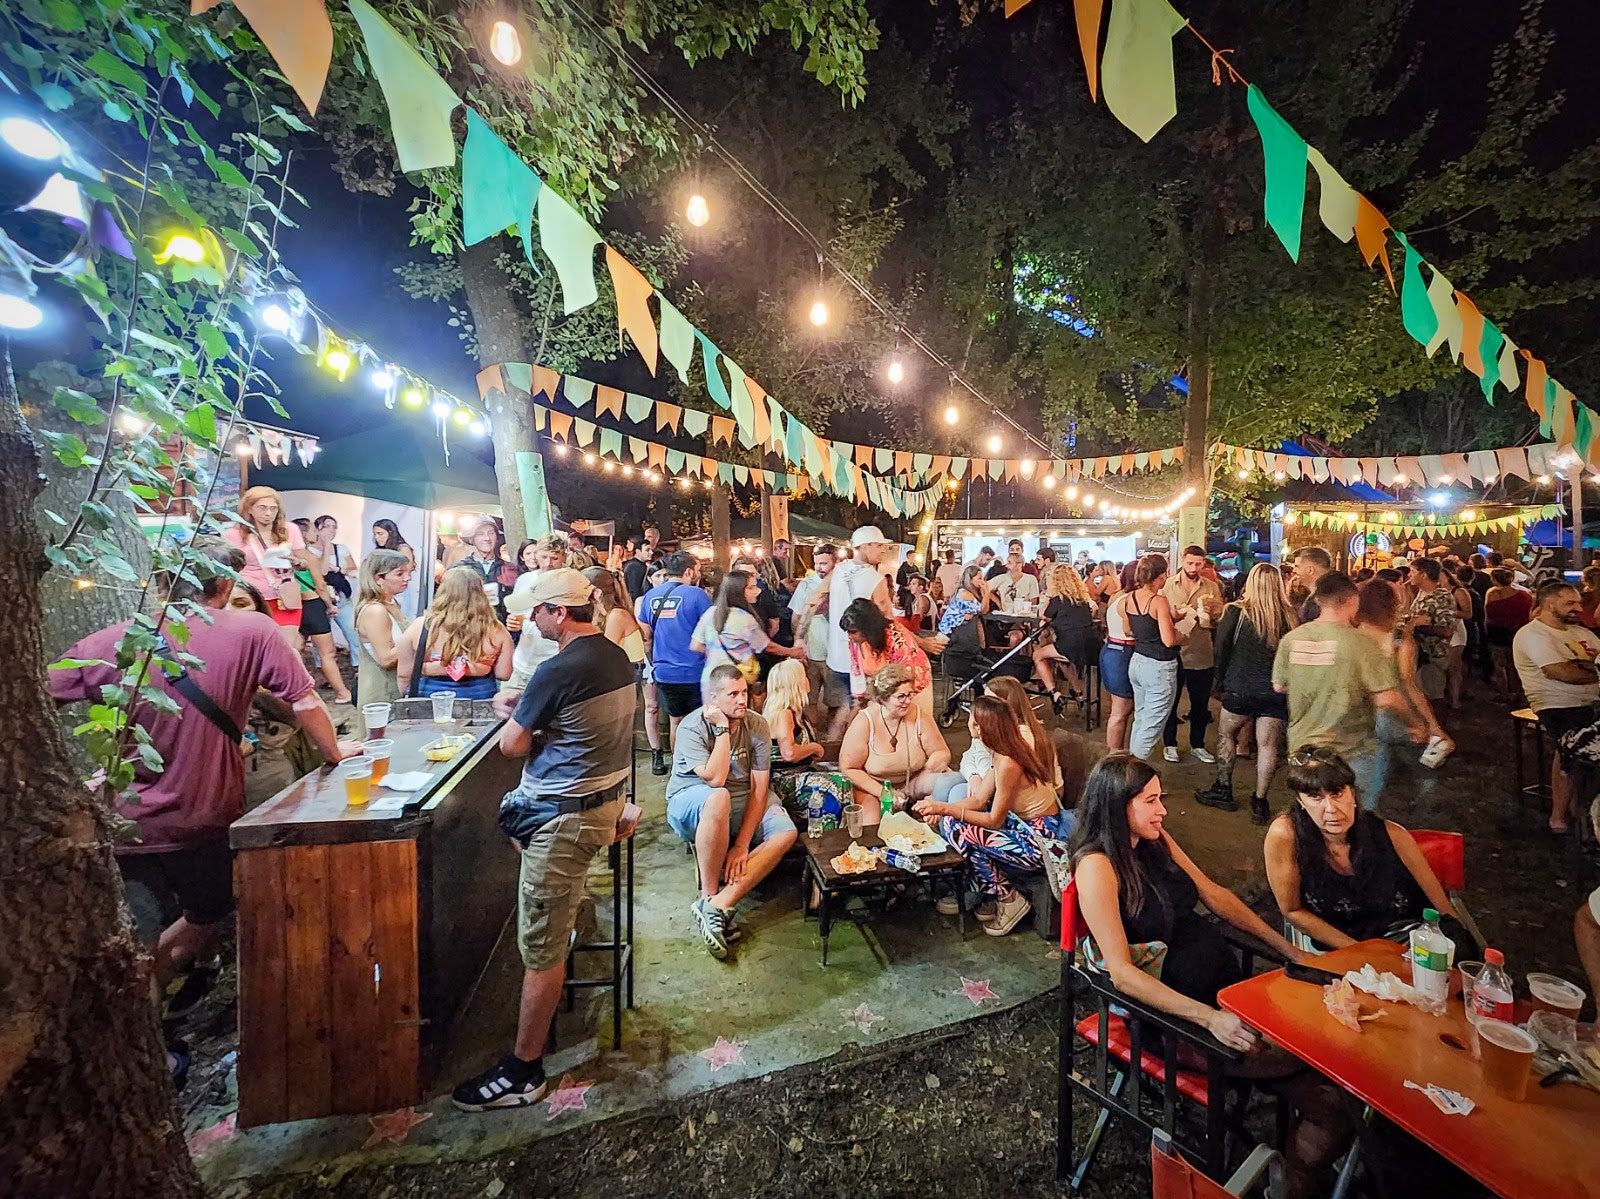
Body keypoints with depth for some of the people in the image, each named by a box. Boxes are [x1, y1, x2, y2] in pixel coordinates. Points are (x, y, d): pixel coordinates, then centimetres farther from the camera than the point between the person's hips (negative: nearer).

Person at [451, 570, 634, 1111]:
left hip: (565, 813, -10)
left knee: (541, 950, 3)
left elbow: (511, 746, -13)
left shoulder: (558, 670, -24)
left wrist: (517, 718, 8)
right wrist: (529, 708, 12)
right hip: (606, 796, 10)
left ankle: (522, 1073, 19)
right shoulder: (616, 655, 2)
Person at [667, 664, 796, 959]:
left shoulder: (756, 725, -8)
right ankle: (709, 895, -24)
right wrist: (723, 729, -26)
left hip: (742, 805, 4)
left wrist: (742, 844, -20)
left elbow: (759, 788, -11)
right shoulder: (692, 728, -18)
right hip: (689, 804, -4)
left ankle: (718, 904, -25)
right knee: (719, 798, -40)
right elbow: (715, 779, -30)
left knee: (786, 833, -22)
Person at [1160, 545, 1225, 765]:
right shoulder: (1167, 585, -1)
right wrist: (1176, 615, -22)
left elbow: (1220, 619, 1)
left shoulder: (1212, 587, 4)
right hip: (1173, 651, -2)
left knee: (1200, 703, 13)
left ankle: (1197, 744, 29)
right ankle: (1169, 744, 24)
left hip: (1202, 654, 2)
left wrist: (1209, 614, -20)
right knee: (1171, 701, 10)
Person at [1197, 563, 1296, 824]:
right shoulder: (1290, 616, -6)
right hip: (1276, 692, 2)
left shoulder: (1236, 612, -10)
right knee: (1268, 744, 8)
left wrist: (1220, 681, 7)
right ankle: (1260, 802, 14)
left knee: (1226, 734, 16)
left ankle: (1223, 790, 22)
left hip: (1240, 688, -2)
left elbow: (1222, 649, -5)